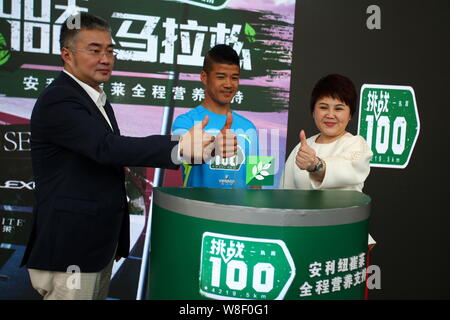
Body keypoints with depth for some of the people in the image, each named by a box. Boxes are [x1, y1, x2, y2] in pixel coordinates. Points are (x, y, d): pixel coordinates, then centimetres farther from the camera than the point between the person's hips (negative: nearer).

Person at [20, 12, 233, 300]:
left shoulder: (98, 101, 15)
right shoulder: (57, 101, -15)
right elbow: (108, 147, -31)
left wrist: (117, 240, 20)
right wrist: (179, 148, -43)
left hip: (99, 244, 9)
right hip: (70, 249, -9)